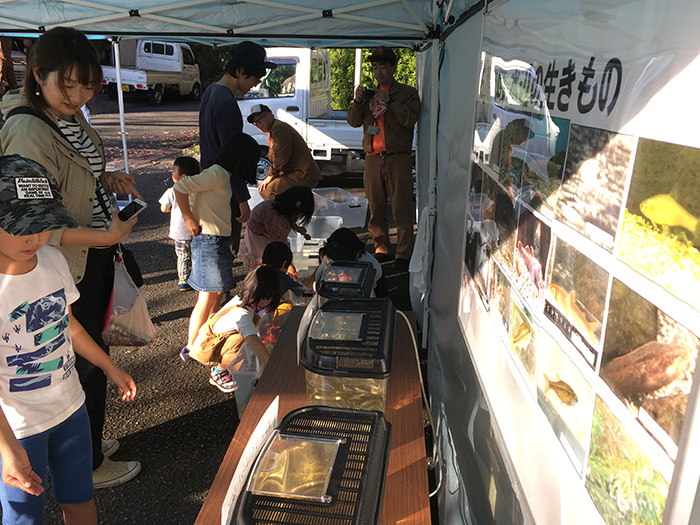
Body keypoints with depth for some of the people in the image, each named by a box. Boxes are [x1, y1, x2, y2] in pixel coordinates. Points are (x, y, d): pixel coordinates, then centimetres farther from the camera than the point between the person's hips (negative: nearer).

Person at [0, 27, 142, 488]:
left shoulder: (70, 117, 6)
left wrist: (105, 180, 3)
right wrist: (106, 236, -27)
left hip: (94, 259, 9)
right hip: (68, 269, -9)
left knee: (90, 355, 23)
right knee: (86, 364, 6)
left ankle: (87, 438, 45)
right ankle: (86, 467, 28)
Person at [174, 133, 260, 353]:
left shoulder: (224, 176, 13)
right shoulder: (216, 174, -16)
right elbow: (180, 188, -21)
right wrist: (189, 220, -16)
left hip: (219, 241, 10)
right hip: (209, 241, -10)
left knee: (217, 293, 15)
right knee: (208, 297, -2)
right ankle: (191, 348, 9)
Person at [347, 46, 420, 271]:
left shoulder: (408, 93, 9)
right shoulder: (369, 94, 21)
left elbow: (410, 119, -7)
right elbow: (354, 121, 11)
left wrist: (389, 101, -14)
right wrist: (358, 102, -6)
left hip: (398, 158, -4)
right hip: (372, 158, 4)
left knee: (401, 208, -8)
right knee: (376, 207, 4)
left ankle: (404, 254, -4)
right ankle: (381, 249, 15)